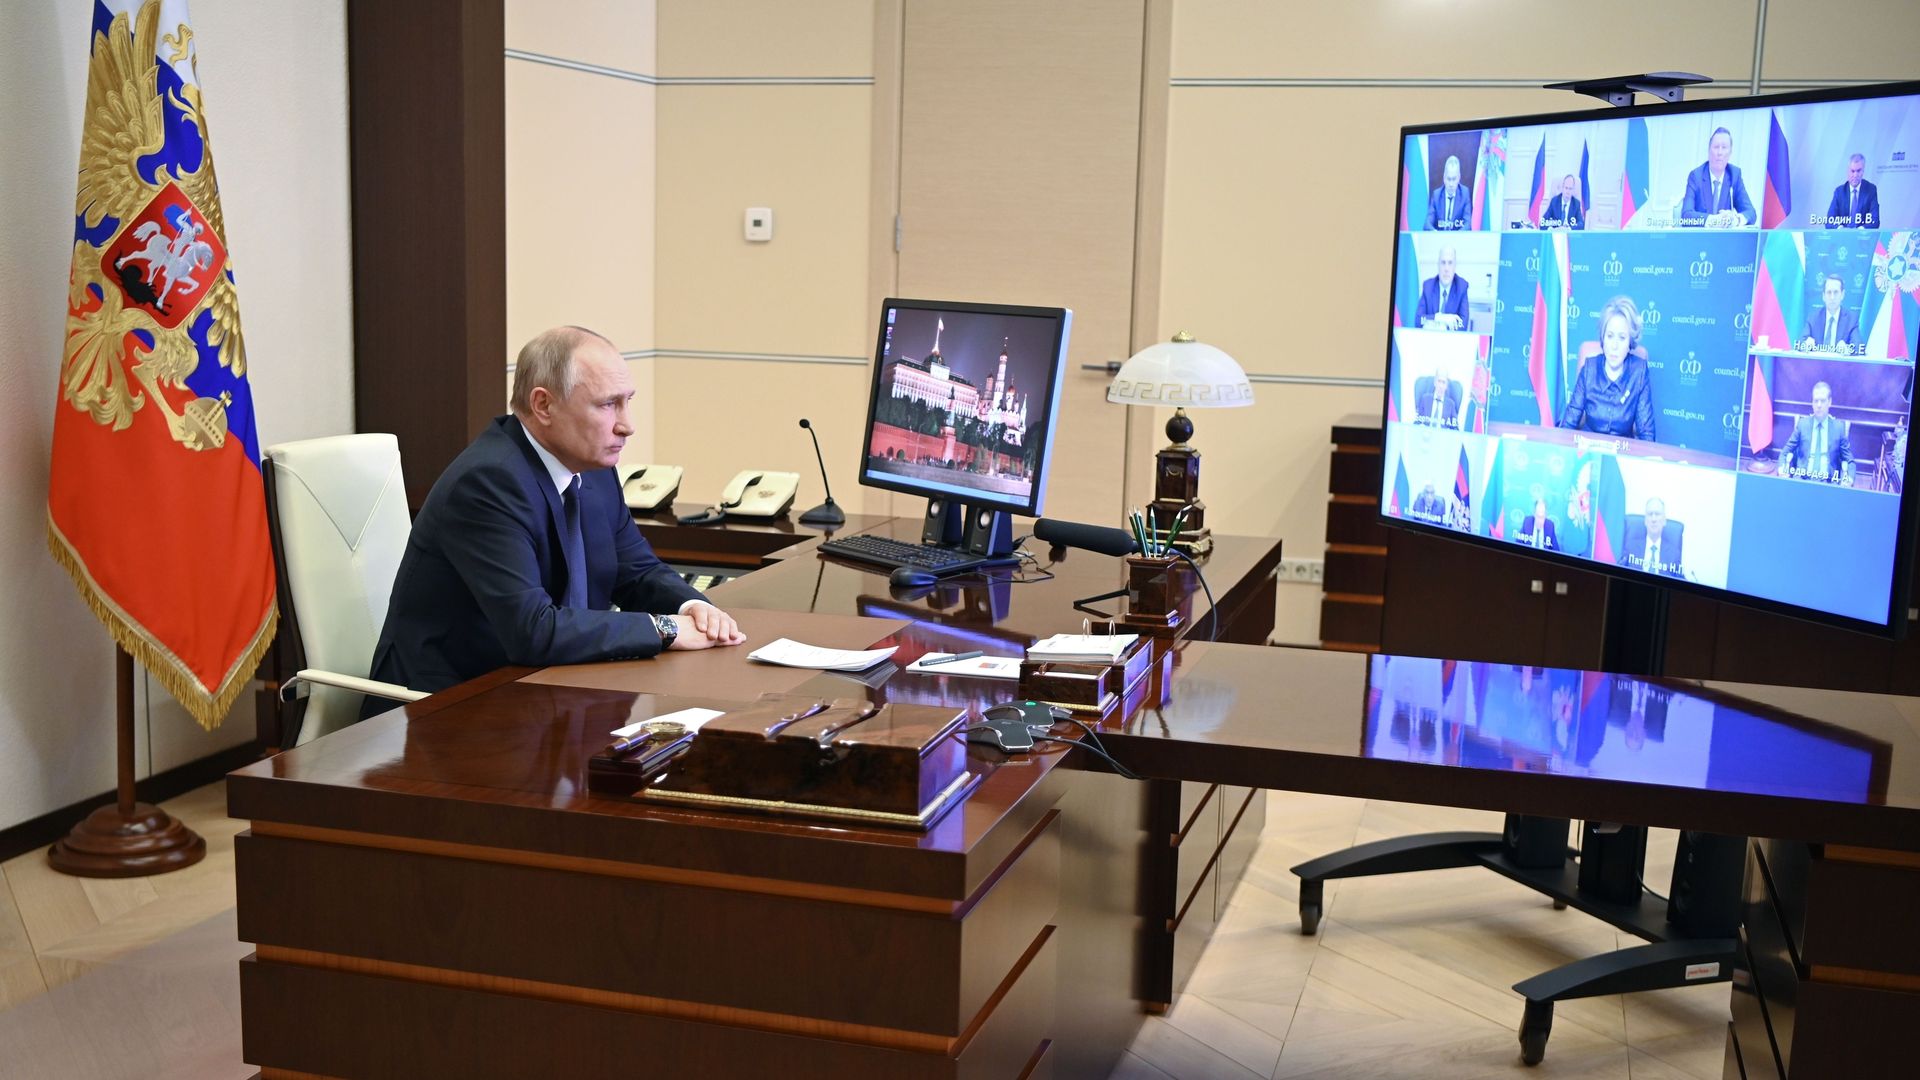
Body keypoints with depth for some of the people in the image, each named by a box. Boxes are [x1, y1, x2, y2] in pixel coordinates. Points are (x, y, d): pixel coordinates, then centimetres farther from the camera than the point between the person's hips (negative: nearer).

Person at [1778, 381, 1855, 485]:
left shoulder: (1839, 427, 11)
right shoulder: (1802, 424, 12)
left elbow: (1849, 461, 12)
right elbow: (1785, 453, 11)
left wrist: (1848, 481, -10)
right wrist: (1782, 473, -11)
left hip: (1828, 484, 0)